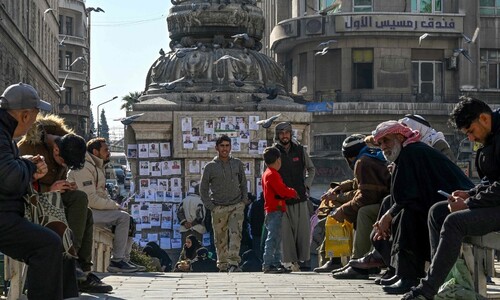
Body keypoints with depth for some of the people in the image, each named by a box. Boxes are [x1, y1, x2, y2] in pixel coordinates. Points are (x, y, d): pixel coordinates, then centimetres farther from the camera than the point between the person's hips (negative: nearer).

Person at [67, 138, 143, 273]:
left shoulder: (98, 167, 20)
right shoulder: (85, 167, -15)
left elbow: (102, 194, 23)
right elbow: (90, 199, -23)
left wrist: (114, 204, 3)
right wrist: (113, 205, -14)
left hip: (95, 209, 11)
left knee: (129, 219, 5)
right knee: (122, 217, -23)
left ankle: (123, 259, -1)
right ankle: (116, 261, -22)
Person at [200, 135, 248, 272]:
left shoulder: (237, 164, 8)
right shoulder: (210, 167, 2)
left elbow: (243, 182, 19)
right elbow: (203, 188, 6)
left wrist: (244, 199, 7)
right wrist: (209, 205, -3)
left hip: (237, 205, 1)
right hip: (219, 208, 0)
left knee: (236, 234, -15)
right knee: (221, 239, 3)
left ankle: (233, 263, -20)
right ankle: (222, 265, 13)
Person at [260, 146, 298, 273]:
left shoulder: (267, 174, 19)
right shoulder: (272, 174, -14)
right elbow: (282, 191, -18)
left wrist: (289, 192, 8)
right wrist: (293, 192, -1)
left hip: (272, 209, 11)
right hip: (275, 210, -11)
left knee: (276, 238, 14)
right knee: (273, 238, -11)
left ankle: (276, 263, 18)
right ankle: (268, 265, -12)